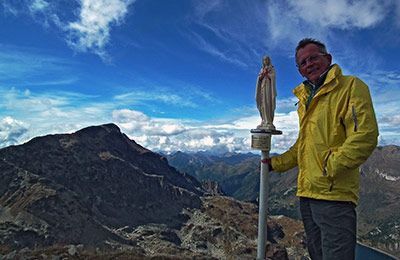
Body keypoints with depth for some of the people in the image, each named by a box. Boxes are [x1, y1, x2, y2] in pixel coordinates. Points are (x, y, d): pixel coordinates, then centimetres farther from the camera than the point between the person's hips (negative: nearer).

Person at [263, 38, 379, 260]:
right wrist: (276, 163, 19)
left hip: (334, 194, -8)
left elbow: (365, 136, -16)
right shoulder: (305, 98, 19)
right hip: (307, 193, 8)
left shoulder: (350, 86, -4)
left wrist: (329, 169, -16)